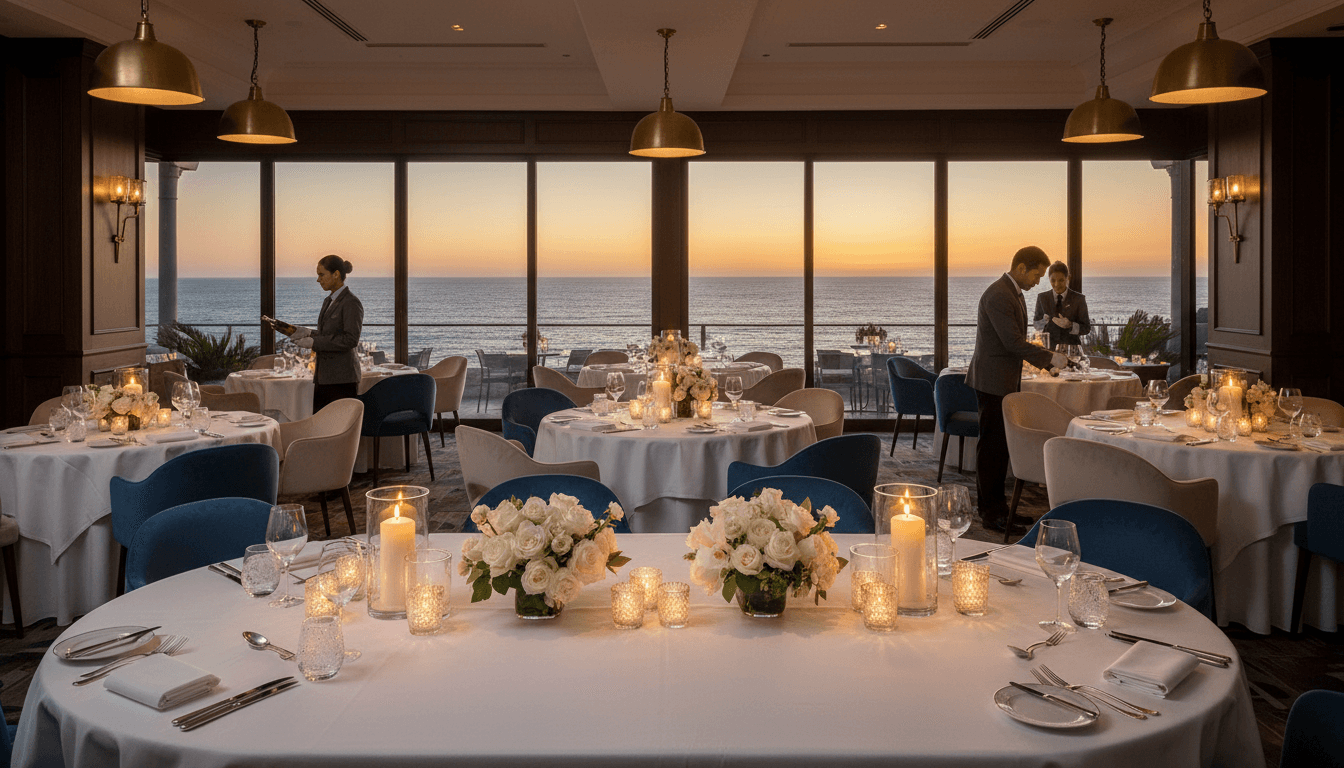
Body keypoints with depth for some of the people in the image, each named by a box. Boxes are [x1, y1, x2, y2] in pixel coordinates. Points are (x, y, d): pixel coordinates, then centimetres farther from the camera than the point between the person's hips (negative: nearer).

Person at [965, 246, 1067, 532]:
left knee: (1001, 444, 14)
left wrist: (1044, 358, 13)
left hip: (1006, 380, 10)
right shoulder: (998, 296, -19)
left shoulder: (1014, 293, 14)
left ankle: (997, 504, 23)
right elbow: (1013, 342, -22)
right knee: (992, 445, -4)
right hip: (993, 380, -10)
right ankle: (990, 512, 3)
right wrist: (1049, 357, -13)